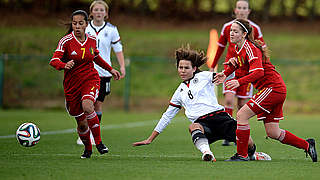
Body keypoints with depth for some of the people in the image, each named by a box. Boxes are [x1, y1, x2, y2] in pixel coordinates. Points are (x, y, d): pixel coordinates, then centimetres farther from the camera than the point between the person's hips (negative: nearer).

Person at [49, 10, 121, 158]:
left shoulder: (92, 40, 2)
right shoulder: (66, 41, -10)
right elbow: (54, 61, -24)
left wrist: (110, 69, 26)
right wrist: (64, 65, -44)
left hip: (90, 79, 1)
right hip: (72, 84, 0)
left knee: (87, 106, -31)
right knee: (82, 123, 4)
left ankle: (99, 142, -20)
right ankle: (87, 149, 33)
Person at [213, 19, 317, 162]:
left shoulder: (250, 48, -18)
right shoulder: (237, 48, 9)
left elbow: (258, 72, -30)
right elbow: (235, 63, 30)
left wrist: (239, 82, -41)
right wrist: (225, 74, 10)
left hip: (272, 88, -9)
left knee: (242, 115, -14)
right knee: (273, 133, 9)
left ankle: (242, 155, -7)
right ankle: (307, 145, 24)